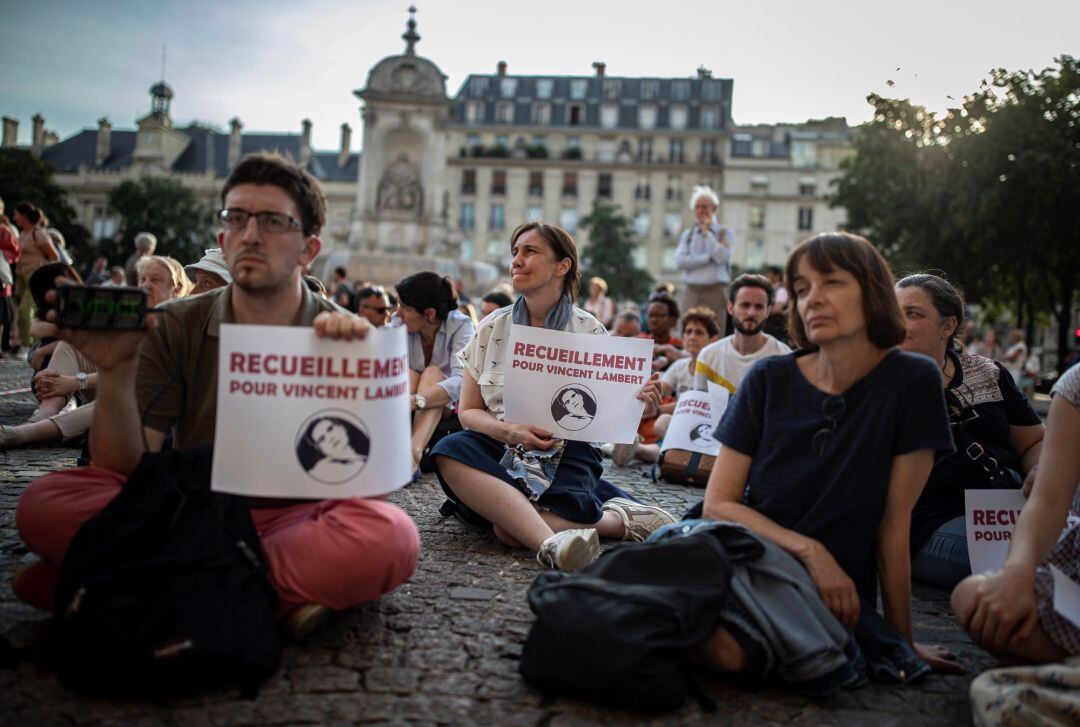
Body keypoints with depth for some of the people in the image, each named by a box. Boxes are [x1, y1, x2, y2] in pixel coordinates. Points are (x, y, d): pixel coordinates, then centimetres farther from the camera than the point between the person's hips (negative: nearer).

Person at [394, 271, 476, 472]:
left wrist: (416, 401, -45)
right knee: (408, 375, -24)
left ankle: (415, 450, -50)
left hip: (448, 408, -2)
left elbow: (462, 381, -32)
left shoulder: (460, 325, -16)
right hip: (408, 414, 2)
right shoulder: (398, 326, -6)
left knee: (432, 373, -28)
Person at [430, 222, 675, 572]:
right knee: (449, 452, -35)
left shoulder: (589, 331, 4)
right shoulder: (492, 328, 8)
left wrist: (638, 406, -17)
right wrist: (511, 431, -15)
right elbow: (469, 411, 6)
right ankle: (550, 540, -43)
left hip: (566, 453, -3)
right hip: (501, 447, 3)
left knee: (509, 529, -34)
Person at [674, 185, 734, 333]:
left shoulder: (725, 233, 7)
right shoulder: (687, 234, 15)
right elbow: (680, 261, 0)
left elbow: (721, 257, -11)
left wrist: (707, 232, -3)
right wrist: (709, 257, -7)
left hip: (715, 291, -3)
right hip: (691, 291, 3)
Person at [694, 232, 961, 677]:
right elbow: (717, 503, 0)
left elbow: (895, 521, -2)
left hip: (838, 591, -1)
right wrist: (809, 550, -14)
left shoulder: (912, 381, -4)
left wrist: (904, 639, 2)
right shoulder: (768, 380, 1)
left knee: (728, 649, -34)